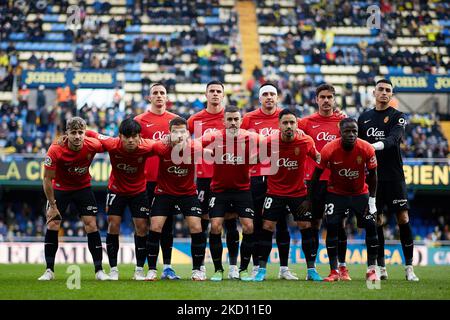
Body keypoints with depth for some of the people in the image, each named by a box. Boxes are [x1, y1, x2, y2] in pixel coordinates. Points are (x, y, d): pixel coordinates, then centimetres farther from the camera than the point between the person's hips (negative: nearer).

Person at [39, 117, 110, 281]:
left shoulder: (93, 145, -26)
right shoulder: (55, 150, -29)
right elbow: (47, 178, -20)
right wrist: (52, 206, -17)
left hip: (83, 187, 1)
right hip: (60, 188, -1)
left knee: (91, 225, -6)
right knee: (52, 225, -7)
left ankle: (99, 271, 1)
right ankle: (49, 271, 2)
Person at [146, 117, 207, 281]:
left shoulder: (195, 148, -20)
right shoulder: (162, 147, -22)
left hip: (188, 192, 0)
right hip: (164, 192, 0)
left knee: (196, 227, -9)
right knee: (155, 227, -9)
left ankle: (197, 269, 8)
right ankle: (152, 270, 5)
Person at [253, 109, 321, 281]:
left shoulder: (306, 141, -11)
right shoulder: (270, 141, -15)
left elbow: (317, 156, 9)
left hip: (299, 191, 1)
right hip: (275, 191, -1)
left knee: (306, 227, 0)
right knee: (267, 227, -5)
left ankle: (311, 269, 12)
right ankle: (261, 269, 5)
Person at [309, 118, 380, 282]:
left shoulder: (367, 149, -21)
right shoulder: (329, 150, -23)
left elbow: (372, 175, -6)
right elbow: (316, 175, -10)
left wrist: (372, 200, -7)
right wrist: (308, 199, -7)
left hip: (360, 193, 1)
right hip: (336, 193, -1)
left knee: (371, 226, -9)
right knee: (331, 227, -14)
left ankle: (372, 270, 2)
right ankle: (334, 271, -6)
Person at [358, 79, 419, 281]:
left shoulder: (397, 117, 2)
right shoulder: (364, 118, 13)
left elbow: (393, 138, -17)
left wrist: (379, 145, -37)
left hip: (393, 175, -3)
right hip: (372, 176, 3)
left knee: (403, 219, -6)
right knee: (376, 221, 3)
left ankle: (409, 267, -2)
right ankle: (381, 268, 10)